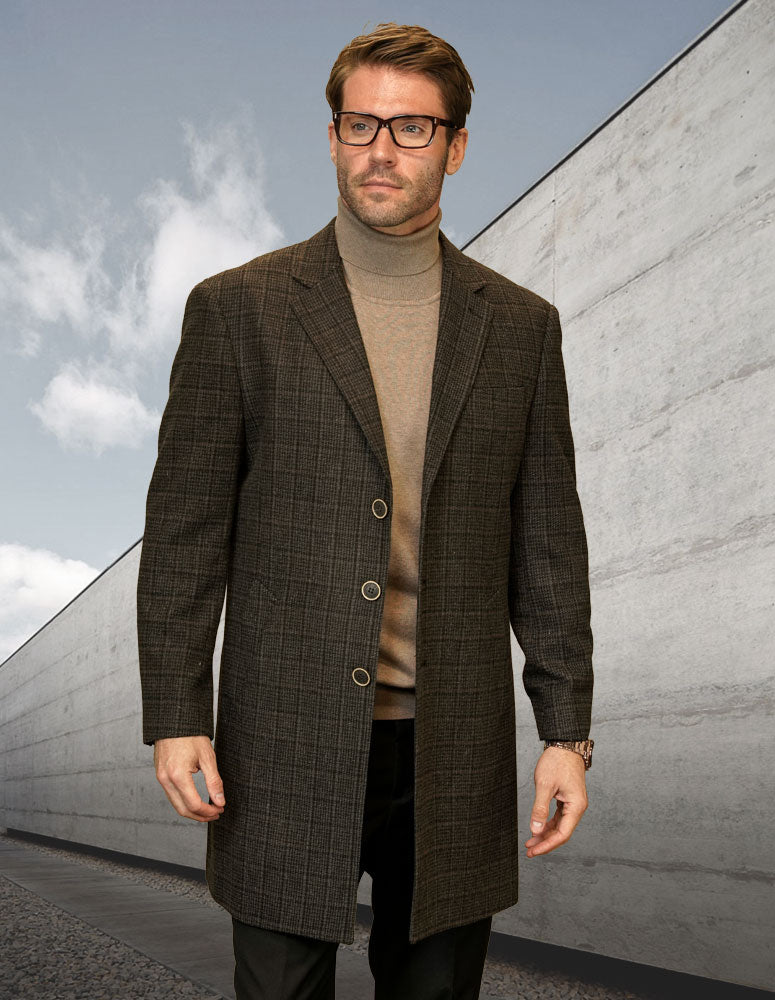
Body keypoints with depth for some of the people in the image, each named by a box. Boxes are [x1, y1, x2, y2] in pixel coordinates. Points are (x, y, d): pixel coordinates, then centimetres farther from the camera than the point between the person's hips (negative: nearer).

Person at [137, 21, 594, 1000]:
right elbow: (184, 532, 0)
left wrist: (566, 730, 3)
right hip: (288, 746, -1)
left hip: (455, 755, 2)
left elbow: (547, 543, 6)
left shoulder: (519, 324, 7)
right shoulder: (236, 308, 1)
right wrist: (173, 717, -5)